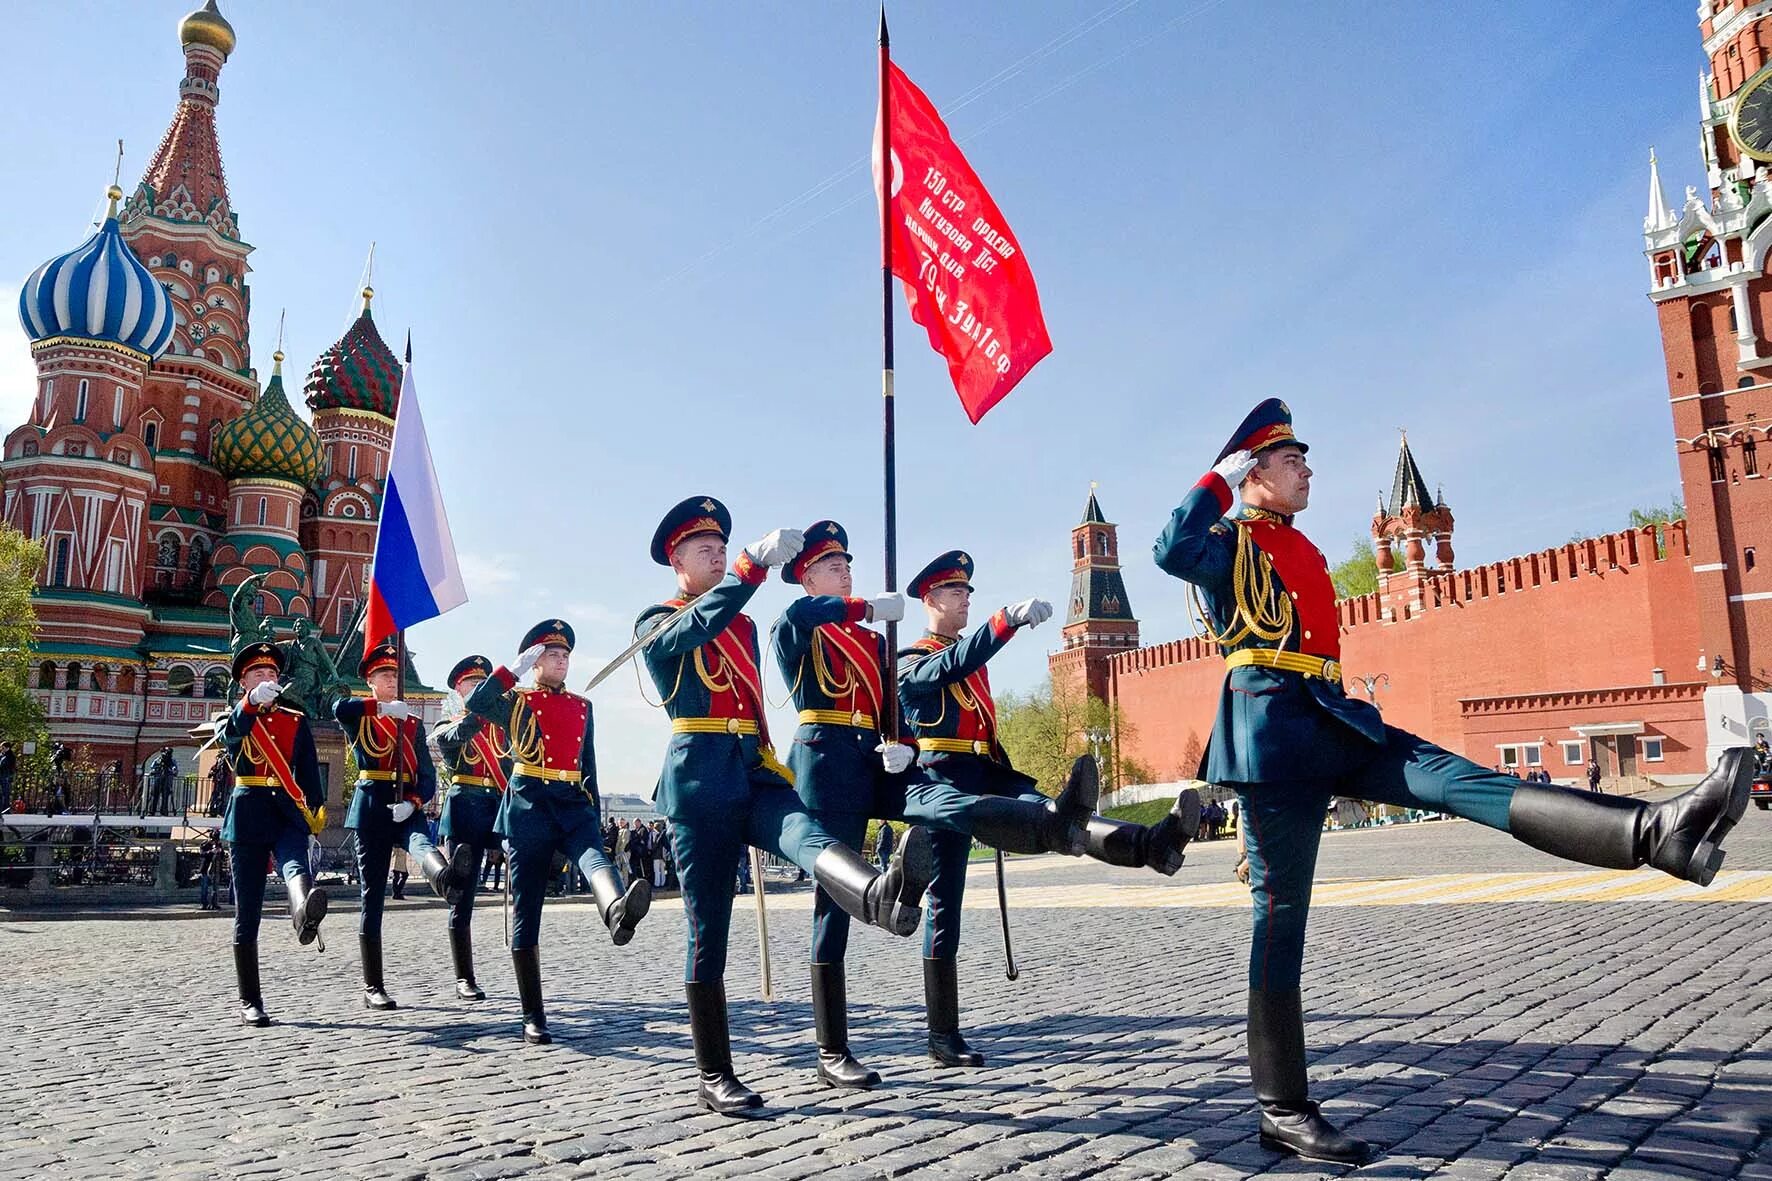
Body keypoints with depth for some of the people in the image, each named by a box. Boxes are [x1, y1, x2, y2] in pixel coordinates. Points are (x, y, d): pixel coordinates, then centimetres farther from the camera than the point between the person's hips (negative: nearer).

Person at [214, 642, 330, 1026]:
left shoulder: (297, 721, 16)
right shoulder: (232, 720, 11)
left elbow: (309, 770, 9)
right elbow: (228, 735, -15)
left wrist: (316, 810, -6)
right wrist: (252, 702, -35)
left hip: (289, 814, 0)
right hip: (248, 818, 0)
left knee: (296, 867, -33)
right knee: (247, 912, 3)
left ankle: (305, 915, -68)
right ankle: (250, 1002, 10)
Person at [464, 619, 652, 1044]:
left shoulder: (582, 707, 19)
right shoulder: (517, 701, 8)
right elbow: (476, 703, -13)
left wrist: (595, 813, 17)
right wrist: (516, 667, -9)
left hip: (573, 805, 3)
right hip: (529, 806, -2)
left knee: (595, 857, -32)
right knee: (526, 910, -1)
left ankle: (617, 912, -66)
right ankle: (533, 1018, 4)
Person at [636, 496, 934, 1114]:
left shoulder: (745, 626, 23)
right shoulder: (656, 623, 5)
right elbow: (697, 627, -19)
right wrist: (755, 564, -27)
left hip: (754, 772, 4)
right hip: (700, 782, -3)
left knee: (807, 833, -31)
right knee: (708, 930, -1)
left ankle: (882, 895, -64)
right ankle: (714, 1076, 8)